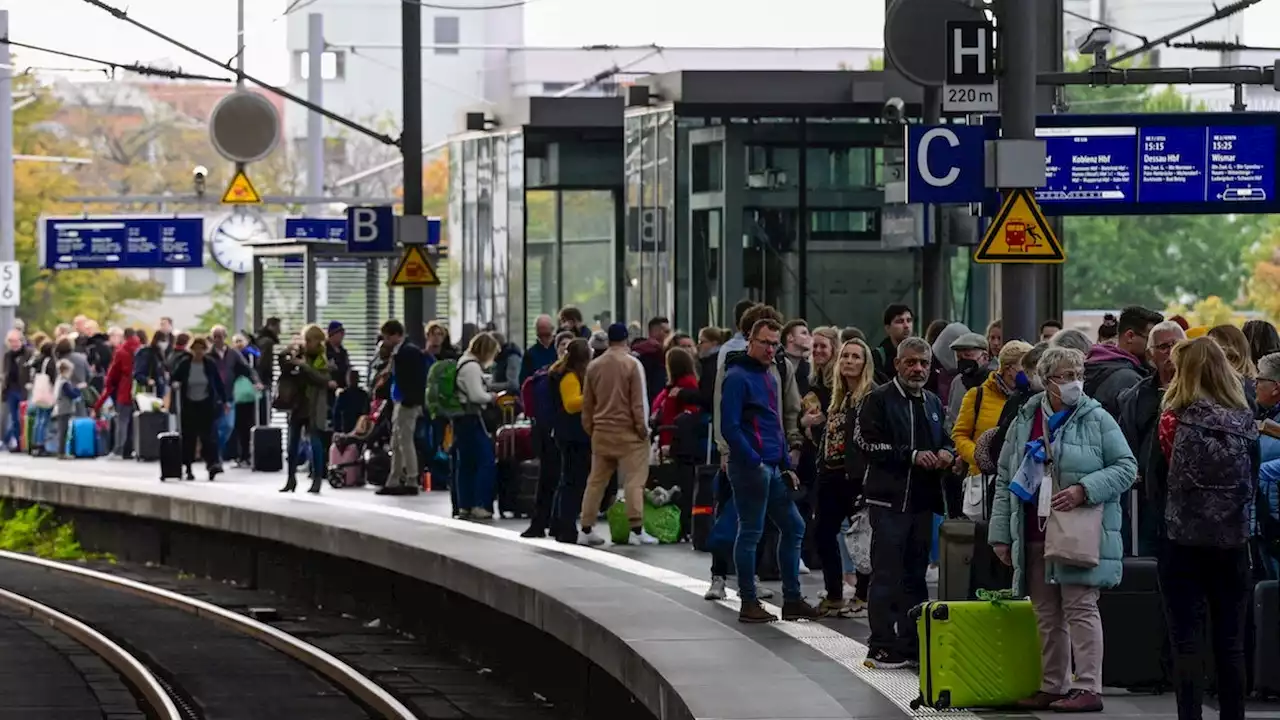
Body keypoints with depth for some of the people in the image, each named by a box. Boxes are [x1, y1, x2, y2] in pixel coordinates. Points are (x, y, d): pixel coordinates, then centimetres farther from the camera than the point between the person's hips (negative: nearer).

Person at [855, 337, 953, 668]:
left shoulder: (933, 403, 17)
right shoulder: (879, 400, -4)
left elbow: (945, 440, 27)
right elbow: (869, 444, -13)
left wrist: (947, 453, 3)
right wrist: (912, 456, -18)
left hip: (923, 500, 7)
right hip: (889, 500, -7)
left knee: (916, 575, 10)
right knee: (887, 574, -6)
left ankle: (913, 641, 16)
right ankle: (882, 646, -3)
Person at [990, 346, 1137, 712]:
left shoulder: (1097, 419, -1)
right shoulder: (1024, 422, 11)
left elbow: (1126, 466, -3)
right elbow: (1005, 480, 14)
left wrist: (1084, 490, -16)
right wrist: (1001, 533, 10)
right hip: (1035, 534, 5)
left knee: (1080, 607, -7)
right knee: (1047, 613, 9)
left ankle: (1088, 688, -6)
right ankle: (1052, 686, 16)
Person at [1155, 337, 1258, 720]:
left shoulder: (1175, 419, -10)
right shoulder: (1245, 422, 0)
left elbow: (1161, 473, -2)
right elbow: (1253, 480, 6)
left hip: (1183, 540, -3)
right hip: (1233, 541, 3)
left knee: (1186, 641, 0)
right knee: (1230, 643, 10)